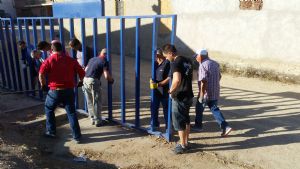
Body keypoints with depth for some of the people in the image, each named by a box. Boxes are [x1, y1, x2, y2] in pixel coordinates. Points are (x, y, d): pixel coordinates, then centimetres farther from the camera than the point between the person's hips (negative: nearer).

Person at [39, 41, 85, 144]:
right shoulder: (70, 60, 3)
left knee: (49, 110, 22)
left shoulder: (49, 60, -4)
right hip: (69, 90, 2)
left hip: (55, 91, -2)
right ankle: (77, 136, 8)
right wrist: (80, 81, 20)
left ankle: (51, 132, 30)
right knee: (71, 112, 9)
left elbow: (41, 74, -16)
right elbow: (82, 72, 1)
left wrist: (43, 84, 2)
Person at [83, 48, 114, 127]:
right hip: (94, 81, -7)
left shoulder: (92, 59, 18)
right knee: (97, 102, 5)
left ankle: (92, 119, 27)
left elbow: (85, 70, 21)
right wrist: (111, 80, 8)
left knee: (89, 102, 16)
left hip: (85, 80, 7)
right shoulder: (104, 62, -3)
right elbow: (106, 76, -11)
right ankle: (98, 121, 12)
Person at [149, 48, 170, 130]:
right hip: (155, 90, 7)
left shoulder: (167, 64, -12)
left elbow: (169, 78, -16)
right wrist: (151, 81, -4)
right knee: (154, 108, 12)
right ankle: (154, 124, 27)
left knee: (166, 109, 5)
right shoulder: (155, 64, 10)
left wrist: (159, 84, -20)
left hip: (164, 91, -6)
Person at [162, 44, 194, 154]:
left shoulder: (175, 63, -18)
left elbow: (177, 80, -31)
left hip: (179, 97, -9)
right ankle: (186, 142, 32)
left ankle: (182, 146, 16)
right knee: (186, 120, 20)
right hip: (189, 95, 9)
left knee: (179, 122, 5)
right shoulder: (187, 61, 9)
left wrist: (171, 91, -17)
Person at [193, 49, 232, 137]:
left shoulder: (203, 65, -20)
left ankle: (198, 125, 31)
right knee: (215, 109, 15)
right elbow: (219, 76, 17)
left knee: (199, 109, 14)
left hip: (206, 93, -7)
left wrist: (201, 96, -23)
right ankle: (225, 126, 6)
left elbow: (203, 82, -26)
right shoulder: (215, 63, 7)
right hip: (215, 92, 7)